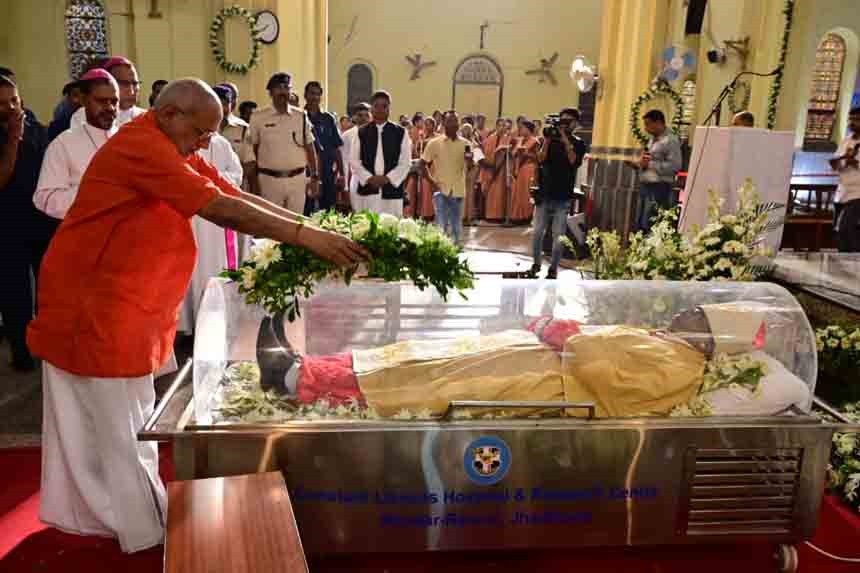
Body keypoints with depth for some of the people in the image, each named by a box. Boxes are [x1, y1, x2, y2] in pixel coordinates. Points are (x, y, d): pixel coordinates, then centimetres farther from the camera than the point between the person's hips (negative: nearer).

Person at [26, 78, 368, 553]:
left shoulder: (172, 151, 9)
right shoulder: (142, 146, -22)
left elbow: (238, 196, 1)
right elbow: (221, 210, -30)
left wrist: (312, 226, -9)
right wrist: (303, 236, -30)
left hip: (110, 302, 10)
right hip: (93, 302, -10)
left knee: (89, 416, 20)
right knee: (121, 422, 3)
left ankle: (83, 510, 35)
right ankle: (145, 527, 18)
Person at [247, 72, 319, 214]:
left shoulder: (301, 116, 5)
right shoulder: (258, 118, -1)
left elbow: (309, 148, 9)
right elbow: (252, 151, 3)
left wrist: (315, 177, 5)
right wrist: (253, 183, 0)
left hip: (297, 179, 2)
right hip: (269, 179, -2)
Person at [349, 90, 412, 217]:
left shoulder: (400, 133, 6)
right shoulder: (361, 133, 9)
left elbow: (405, 163, 2)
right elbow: (354, 161, 5)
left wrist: (388, 178, -9)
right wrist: (369, 178, -8)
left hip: (392, 190, 0)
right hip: (367, 190, 1)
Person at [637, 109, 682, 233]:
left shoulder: (670, 140, -11)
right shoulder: (653, 140, 18)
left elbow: (674, 166, -21)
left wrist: (650, 164, -16)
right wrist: (642, 163, 4)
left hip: (659, 188, -9)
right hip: (645, 186, 9)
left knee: (650, 227, -10)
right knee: (641, 225, 11)